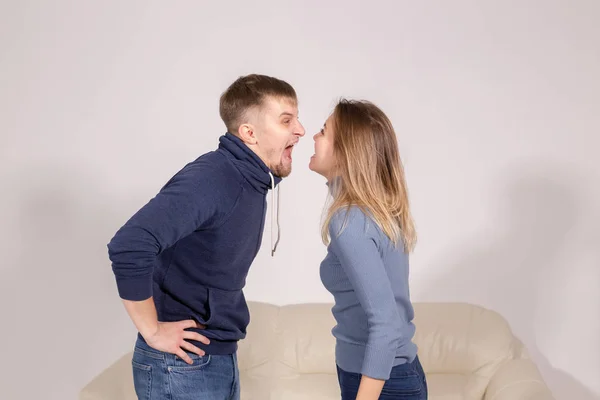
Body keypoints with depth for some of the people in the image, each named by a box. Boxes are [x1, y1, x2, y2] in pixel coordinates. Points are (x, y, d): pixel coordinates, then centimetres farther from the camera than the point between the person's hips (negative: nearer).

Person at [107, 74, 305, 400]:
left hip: (220, 358, 8)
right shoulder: (211, 179, -23)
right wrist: (151, 331, -22)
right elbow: (128, 246, -33)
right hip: (181, 366, -8)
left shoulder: (254, 182, 5)